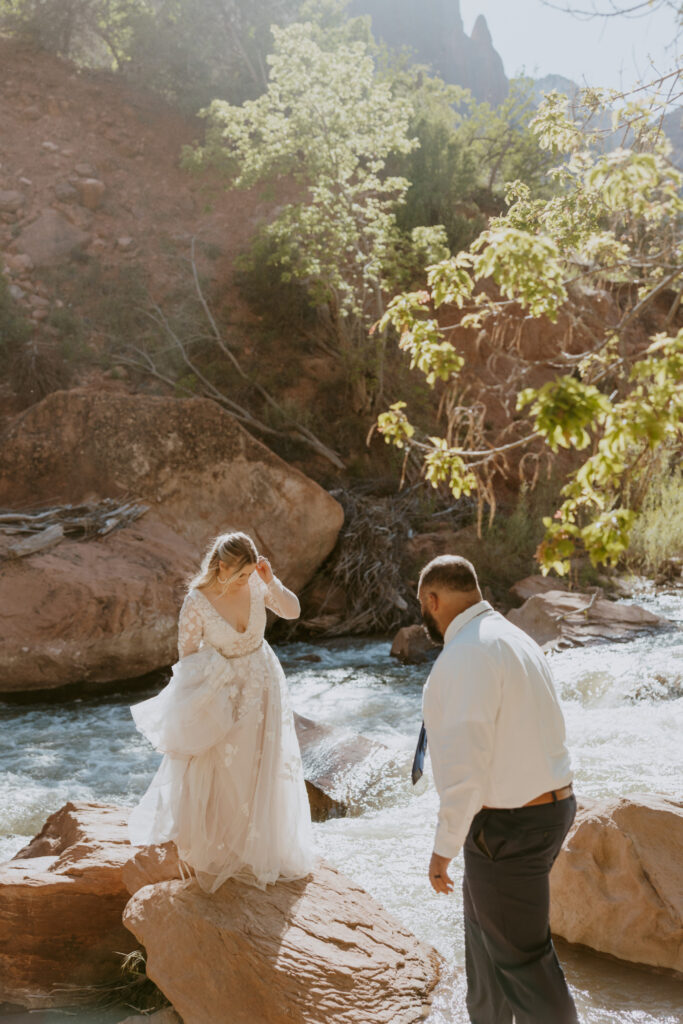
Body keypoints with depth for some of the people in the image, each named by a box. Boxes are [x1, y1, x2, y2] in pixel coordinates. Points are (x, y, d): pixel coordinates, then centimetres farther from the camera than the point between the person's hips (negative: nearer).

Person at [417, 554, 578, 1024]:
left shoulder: (466, 655, -23)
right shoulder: (515, 640, 7)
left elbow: (465, 767, -26)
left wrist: (444, 849, -15)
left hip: (508, 828, -10)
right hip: (548, 805, 10)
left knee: (522, 958, 6)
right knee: (484, 923, 27)